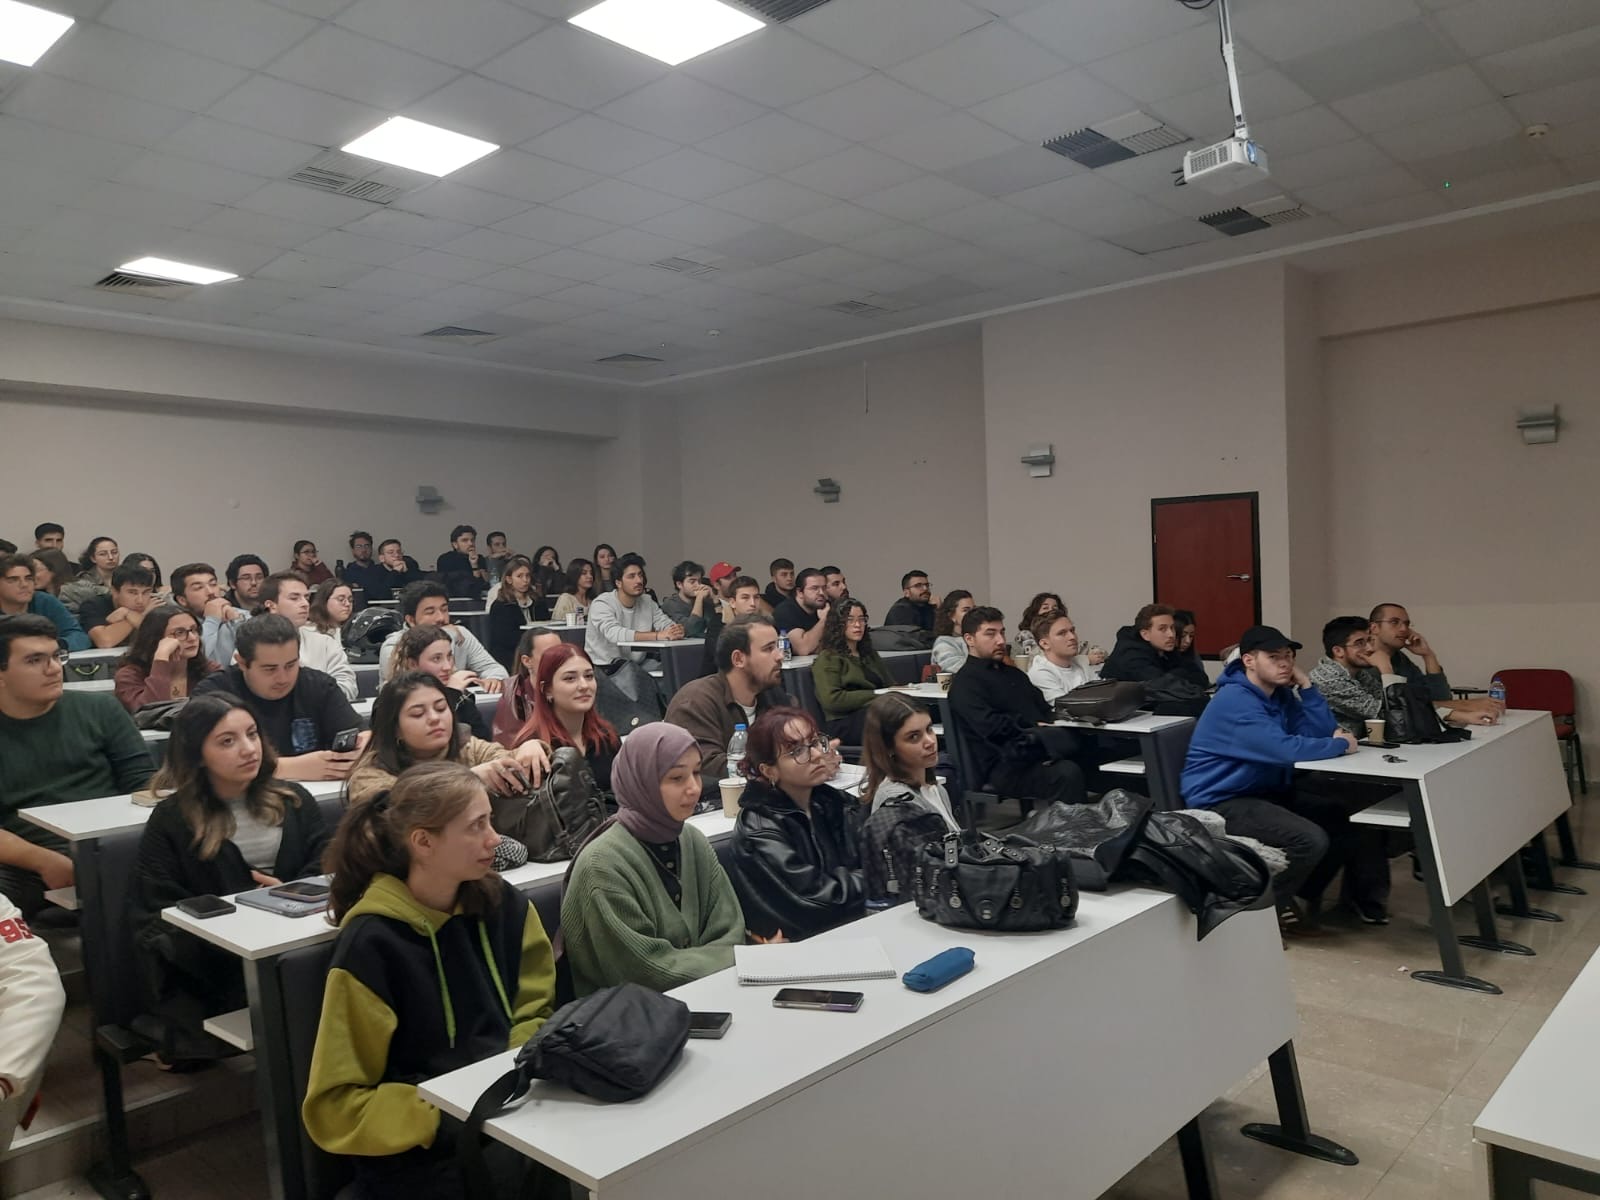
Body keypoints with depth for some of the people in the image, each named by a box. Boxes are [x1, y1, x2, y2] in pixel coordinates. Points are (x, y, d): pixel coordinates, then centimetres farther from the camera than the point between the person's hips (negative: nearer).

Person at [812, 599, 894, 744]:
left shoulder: (869, 654, 30)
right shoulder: (828, 658, 5)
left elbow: (890, 685, 28)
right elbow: (831, 700, -8)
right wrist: (874, 695, -8)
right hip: (844, 723, -7)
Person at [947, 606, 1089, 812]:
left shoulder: (1012, 673, 28)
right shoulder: (966, 681, 0)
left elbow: (1044, 709, 20)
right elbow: (990, 725, -13)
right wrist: (1032, 727, -11)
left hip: (1037, 749, 8)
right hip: (1004, 766, -8)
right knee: (1067, 773, -33)